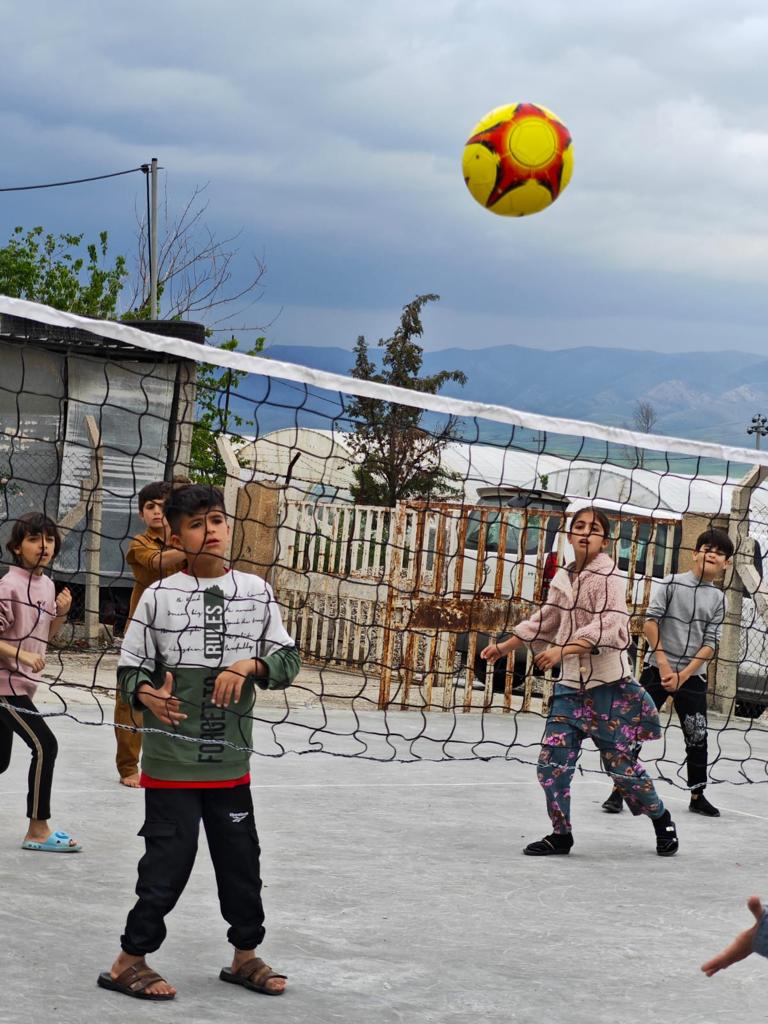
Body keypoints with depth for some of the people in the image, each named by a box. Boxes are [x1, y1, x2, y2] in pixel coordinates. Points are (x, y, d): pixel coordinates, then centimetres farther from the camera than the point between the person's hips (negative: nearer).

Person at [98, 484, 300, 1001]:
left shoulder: (256, 591, 3)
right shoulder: (159, 596, -5)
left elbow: (288, 659, 6)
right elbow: (130, 668, 1)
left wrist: (249, 666, -12)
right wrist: (148, 694, -19)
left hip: (231, 762, 4)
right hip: (171, 761, -3)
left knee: (241, 860, 13)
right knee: (168, 862, 0)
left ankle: (245, 956, 31)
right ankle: (129, 961, 15)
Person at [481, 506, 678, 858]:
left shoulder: (608, 577, -11)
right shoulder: (562, 578, 10)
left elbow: (609, 627, -23)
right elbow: (544, 621, 23)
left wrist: (563, 650, -31)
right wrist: (503, 647, 24)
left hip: (608, 687, -6)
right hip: (570, 686, 6)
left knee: (621, 763, 0)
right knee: (551, 762, -3)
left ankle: (662, 820, 24)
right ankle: (561, 834, 12)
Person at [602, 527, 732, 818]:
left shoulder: (718, 599, 4)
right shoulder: (670, 584, -3)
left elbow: (710, 643, -2)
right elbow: (650, 622, -10)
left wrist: (683, 675, -13)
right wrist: (664, 664, -17)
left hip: (693, 677, 3)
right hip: (657, 670, -3)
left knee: (697, 737, 6)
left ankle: (697, 796, 21)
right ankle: (618, 791, 1)